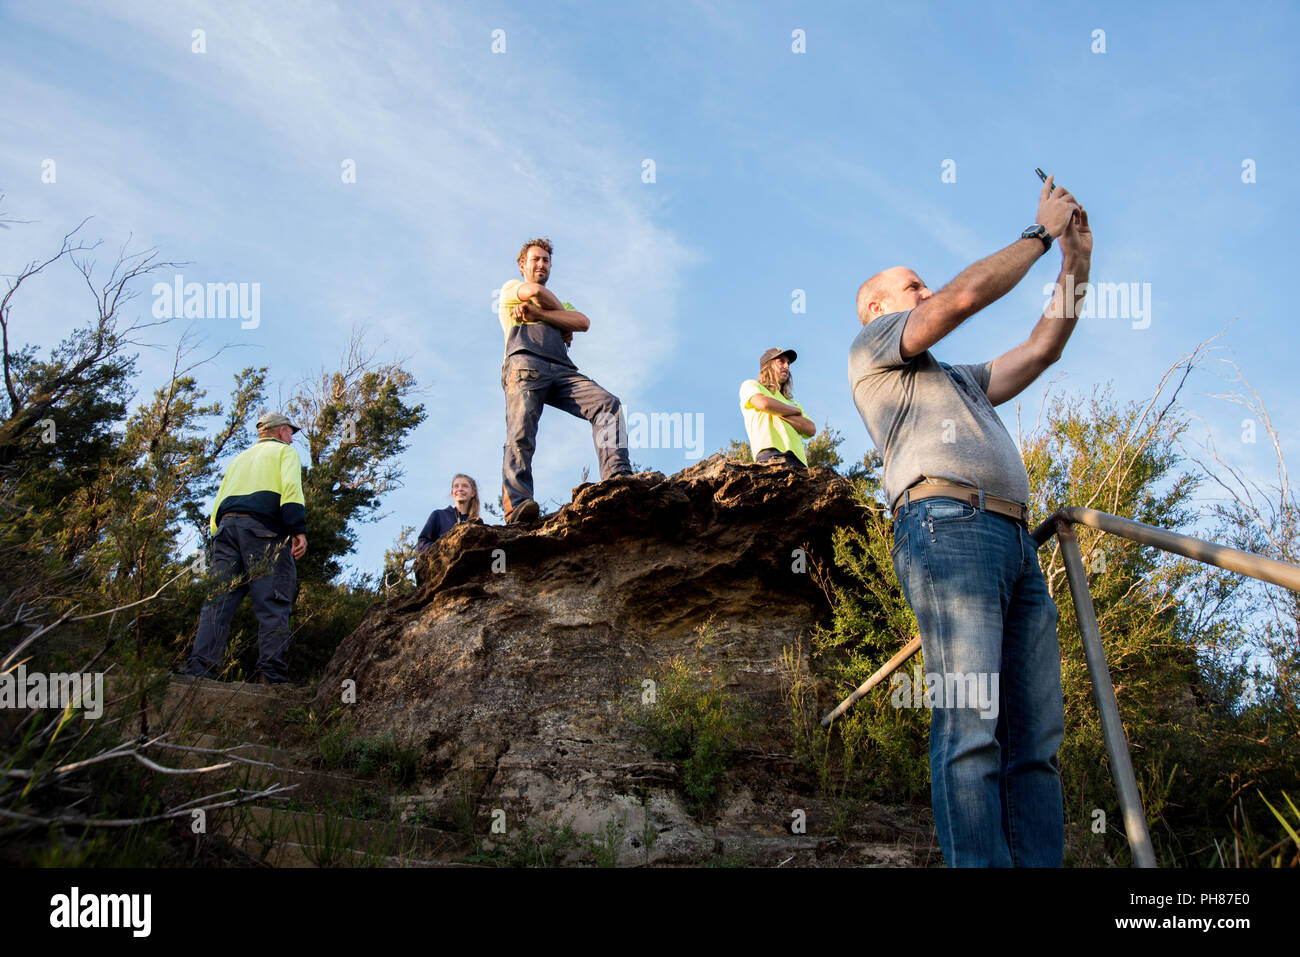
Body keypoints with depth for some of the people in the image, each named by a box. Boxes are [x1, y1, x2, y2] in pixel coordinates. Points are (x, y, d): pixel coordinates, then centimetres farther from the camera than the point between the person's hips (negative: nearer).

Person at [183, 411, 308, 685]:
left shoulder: (240, 458, 33)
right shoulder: (284, 451, 15)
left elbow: (218, 502, 26)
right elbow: (291, 487, -5)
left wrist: (218, 537, 25)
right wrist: (298, 529, -14)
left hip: (226, 524, 6)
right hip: (263, 527, -6)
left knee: (218, 602, -2)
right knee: (273, 605, -10)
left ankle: (198, 671, -15)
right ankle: (271, 677, -19)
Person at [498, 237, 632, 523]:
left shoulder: (560, 303, 39)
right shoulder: (510, 288, 30)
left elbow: (583, 322, 14)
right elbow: (536, 291, 5)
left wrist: (537, 312, 4)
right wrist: (563, 321, 19)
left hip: (562, 369, 4)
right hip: (525, 362, -4)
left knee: (608, 405, -21)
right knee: (521, 432, -25)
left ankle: (617, 477, -37)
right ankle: (516, 504, -39)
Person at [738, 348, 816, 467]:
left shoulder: (793, 403, 38)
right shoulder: (750, 385, 23)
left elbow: (811, 430, 19)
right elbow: (764, 403, -2)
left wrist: (779, 412, 7)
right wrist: (795, 411, 16)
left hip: (799, 460, 5)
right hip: (772, 453, -5)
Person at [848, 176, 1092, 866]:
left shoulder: (958, 381, 39)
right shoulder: (872, 347, 16)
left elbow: (1042, 348, 35)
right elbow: (967, 296, 4)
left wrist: (1076, 261, 30)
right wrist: (1041, 233, 14)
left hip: (1015, 542, 8)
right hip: (947, 524, -8)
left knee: (1036, 738, -5)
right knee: (971, 730, -20)